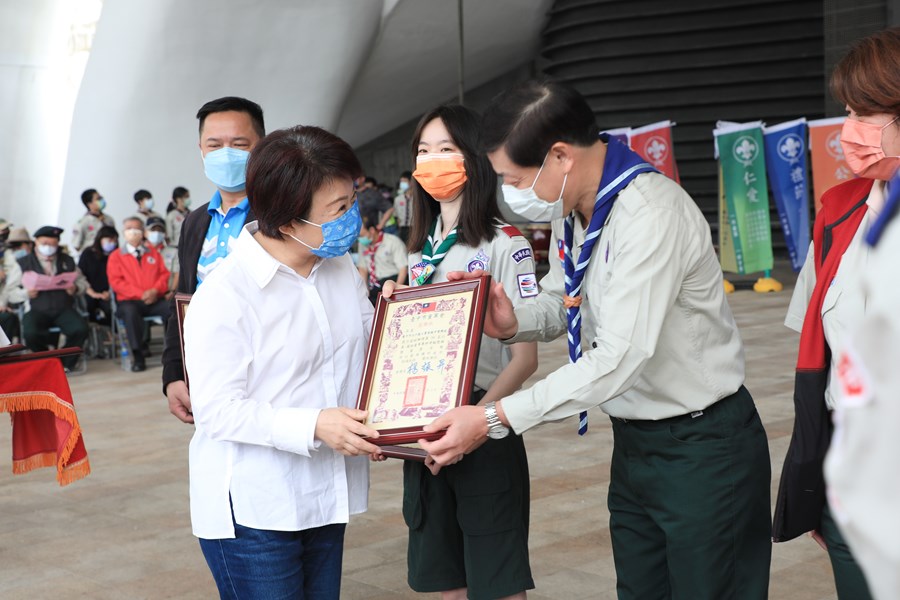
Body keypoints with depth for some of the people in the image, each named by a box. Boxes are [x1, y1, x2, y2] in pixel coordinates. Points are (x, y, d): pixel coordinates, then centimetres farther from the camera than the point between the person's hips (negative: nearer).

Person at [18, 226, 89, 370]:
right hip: (36, 310, -2)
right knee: (30, 333, -33)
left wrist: (75, 288, -6)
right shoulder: (23, 263, 9)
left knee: (81, 329, -27)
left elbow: (83, 283, 18)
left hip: (64, 309, 2)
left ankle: (65, 363, 0)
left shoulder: (67, 261, 18)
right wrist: (27, 293, -15)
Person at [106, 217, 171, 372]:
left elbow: (164, 274, 13)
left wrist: (155, 290, -9)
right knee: (130, 312, -39)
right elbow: (116, 281, 0)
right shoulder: (116, 256, 12)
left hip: (155, 300, 2)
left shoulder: (153, 252, 21)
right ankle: (138, 357, -33)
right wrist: (140, 294, -12)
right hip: (130, 301, -2)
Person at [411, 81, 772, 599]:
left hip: (702, 446, -8)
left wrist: (497, 418, -27)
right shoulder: (571, 208, 2)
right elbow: (560, 302, 15)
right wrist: (513, 324, -9)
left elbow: (620, 357, -30)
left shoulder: (650, 212, -26)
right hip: (634, 440, 8)